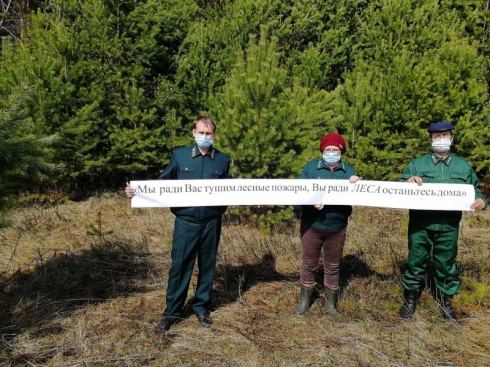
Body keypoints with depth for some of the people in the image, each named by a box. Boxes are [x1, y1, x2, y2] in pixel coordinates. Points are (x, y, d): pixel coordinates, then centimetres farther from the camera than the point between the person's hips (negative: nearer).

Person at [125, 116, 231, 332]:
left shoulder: (223, 160, 6)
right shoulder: (180, 155, 1)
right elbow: (163, 182, 5)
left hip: (211, 223, 2)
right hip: (185, 222, -1)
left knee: (207, 265, 11)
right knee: (180, 266, 3)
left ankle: (201, 308, 29)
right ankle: (172, 312, 19)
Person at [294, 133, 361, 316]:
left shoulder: (349, 171, 4)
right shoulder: (310, 167, -1)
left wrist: (356, 185, -19)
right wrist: (312, 202, -25)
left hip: (337, 228, 1)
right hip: (312, 226, -1)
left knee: (332, 267, 14)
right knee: (308, 265, 11)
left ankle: (331, 302, 31)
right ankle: (304, 300, 28)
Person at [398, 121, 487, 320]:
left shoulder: (463, 166, 10)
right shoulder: (417, 163, 5)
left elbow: (474, 190, 16)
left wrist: (480, 200, -6)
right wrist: (408, 181, -20)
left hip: (448, 226, 1)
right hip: (420, 225, -1)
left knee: (446, 264, 12)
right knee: (416, 262, 8)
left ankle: (445, 301, 30)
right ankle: (410, 300, 24)